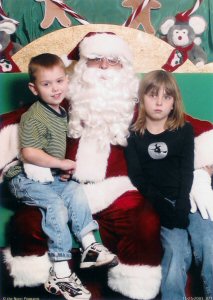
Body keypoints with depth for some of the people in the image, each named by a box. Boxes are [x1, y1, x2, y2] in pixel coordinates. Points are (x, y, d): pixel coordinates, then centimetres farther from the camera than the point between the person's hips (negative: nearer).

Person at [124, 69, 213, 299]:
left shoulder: (185, 130, 12)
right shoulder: (134, 136, 8)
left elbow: (187, 170, 1)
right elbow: (136, 177, 0)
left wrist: (182, 205, -14)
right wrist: (162, 204, -14)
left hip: (188, 198, 2)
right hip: (158, 203, -1)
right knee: (177, 250, -23)